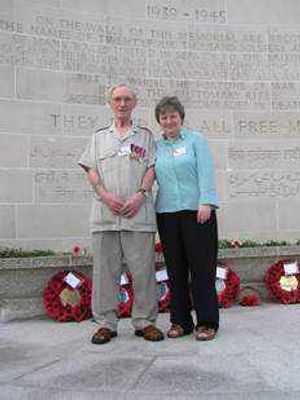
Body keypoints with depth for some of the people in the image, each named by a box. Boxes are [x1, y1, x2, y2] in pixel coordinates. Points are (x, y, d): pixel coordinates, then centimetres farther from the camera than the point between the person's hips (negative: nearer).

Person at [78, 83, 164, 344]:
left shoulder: (145, 135, 16)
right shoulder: (99, 136, 19)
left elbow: (152, 168, 5)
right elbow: (91, 169, 9)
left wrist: (139, 195, -11)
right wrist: (106, 195, -8)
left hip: (139, 212, -1)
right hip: (105, 212, 1)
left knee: (143, 268, 0)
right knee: (105, 269, 3)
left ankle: (145, 321, 11)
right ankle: (106, 323, 12)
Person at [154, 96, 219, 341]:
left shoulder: (195, 139, 6)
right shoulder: (156, 146, 16)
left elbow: (206, 172, -4)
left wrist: (206, 202, -14)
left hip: (196, 210, -3)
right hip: (167, 213, 4)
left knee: (202, 267, -2)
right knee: (175, 268, 8)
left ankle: (207, 322, 8)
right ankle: (180, 321, 18)